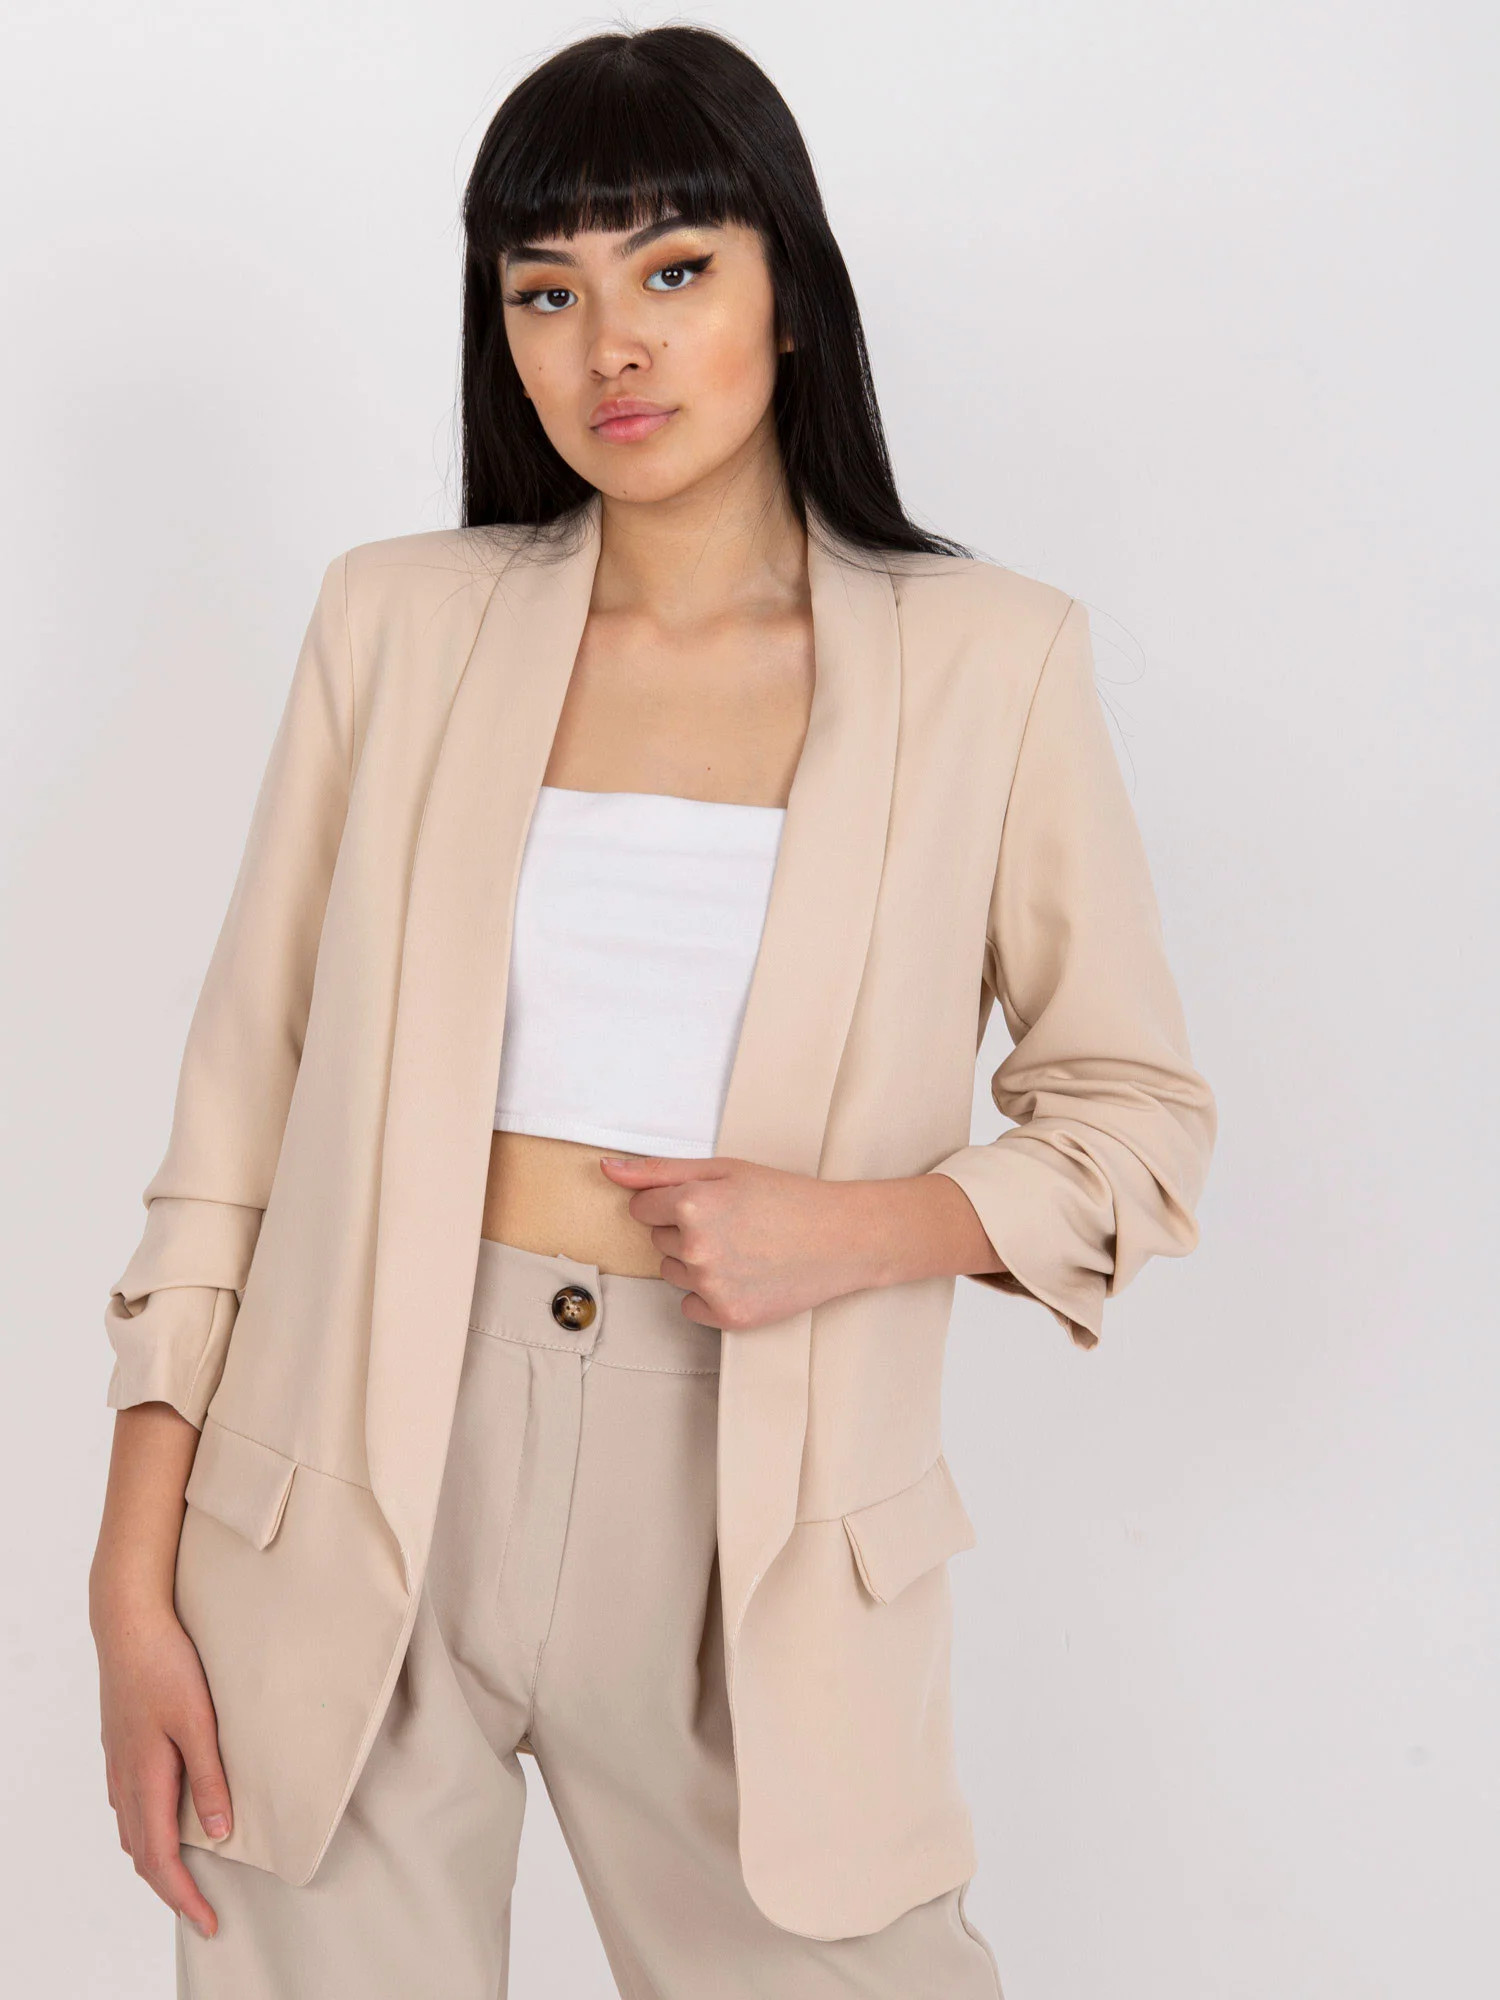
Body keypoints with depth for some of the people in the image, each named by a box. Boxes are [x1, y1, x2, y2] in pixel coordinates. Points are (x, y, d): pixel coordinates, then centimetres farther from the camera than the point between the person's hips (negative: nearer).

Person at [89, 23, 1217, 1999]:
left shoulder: (988, 662, -1)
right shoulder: (398, 618, 3)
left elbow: (1144, 1119, 5)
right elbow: (241, 1107, 3)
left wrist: (866, 1225, -14)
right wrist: (135, 1577, -1)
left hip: (745, 1529, 0)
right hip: (355, 1511, 1)